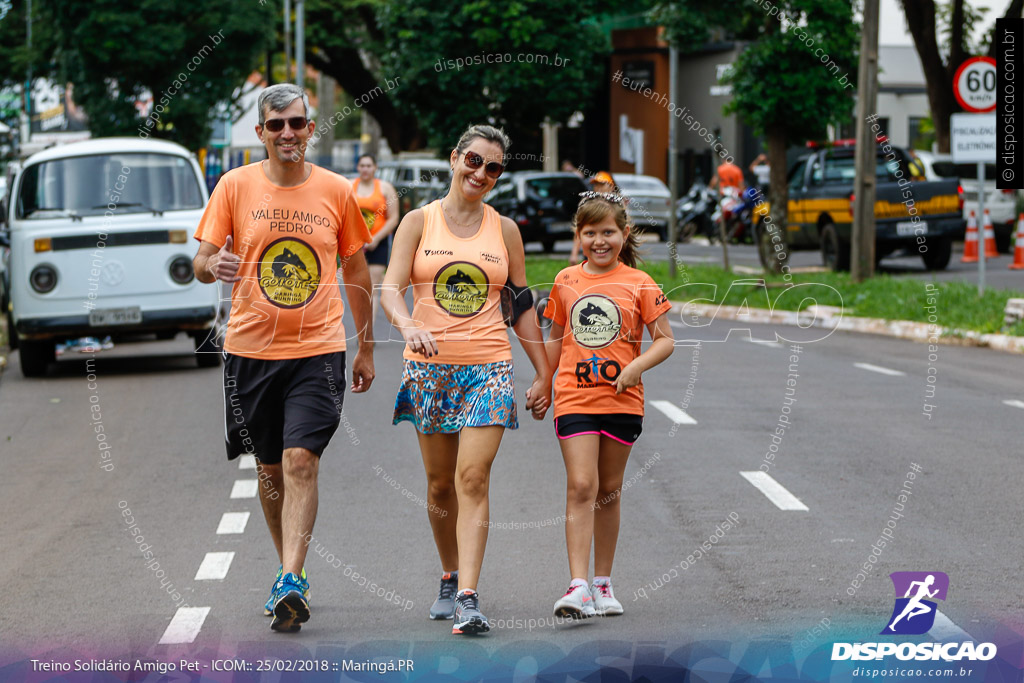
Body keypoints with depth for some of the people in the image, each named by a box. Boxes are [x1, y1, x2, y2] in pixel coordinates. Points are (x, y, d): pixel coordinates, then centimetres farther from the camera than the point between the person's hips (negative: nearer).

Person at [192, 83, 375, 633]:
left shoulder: (335, 190, 4)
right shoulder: (235, 186, 2)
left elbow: (356, 270, 13)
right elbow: (201, 262, 0)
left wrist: (366, 349, 14)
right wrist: (213, 265, -25)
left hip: (319, 347, -1)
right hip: (251, 348, 2)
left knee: (300, 460, -16)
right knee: (270, 468, 11)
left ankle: (291, 582, -20)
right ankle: (290, 571, 28)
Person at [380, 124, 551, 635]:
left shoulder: (505, 231, 9)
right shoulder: (419, 222, 5)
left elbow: (522, 305, 15)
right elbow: (390, 290, -5)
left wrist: (543, 375, 13)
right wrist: (409, 326, -27)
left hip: (488, 368, -1)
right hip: (429, 366, 1)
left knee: (473, 479, -13)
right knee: (440, 484, 8)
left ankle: (468, 598, -19)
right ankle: (450, 578, 29)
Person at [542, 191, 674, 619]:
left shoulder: (638, 283, 0)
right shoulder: (565, 282, 7)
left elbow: (665, 341, -1)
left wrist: (635, 367, -16)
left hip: (622, 402, 0)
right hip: (574, 399, 0)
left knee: (608, 492, 10)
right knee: (581, 487, -12)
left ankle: (603, 583, 21)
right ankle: (578, 587, -18)